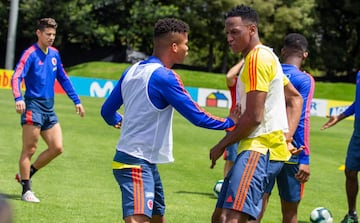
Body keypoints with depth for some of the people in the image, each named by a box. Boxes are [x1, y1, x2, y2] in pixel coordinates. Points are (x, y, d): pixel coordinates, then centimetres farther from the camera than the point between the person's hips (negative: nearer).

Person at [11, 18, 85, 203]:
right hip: (33, 106, -7)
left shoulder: (54, 54, 11)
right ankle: (26, 190, 5)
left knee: (57, 148, 3)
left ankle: (26, 175, 18)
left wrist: (76, 101, 20)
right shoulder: (30, 54, -11)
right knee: (29, 149, -2)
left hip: (49, 109, 7)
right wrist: (18, 98, -39)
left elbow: (63, 79, 22)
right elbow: (16, 77, -22)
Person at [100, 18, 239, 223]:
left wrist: (117, 121, 42)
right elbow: (197, 116, -14)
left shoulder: (132, 71, 10)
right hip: (138, 164, -10)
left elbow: (107, 111, 19)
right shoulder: (164, 77, -15)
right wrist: (230, 122, 2)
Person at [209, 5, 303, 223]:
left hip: (261, 149, -11)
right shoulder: (265, 57, 21)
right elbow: (296, 98, 27)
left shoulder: (257, 58, -12)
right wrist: (288, 135, 14)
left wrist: (222, 145, -6)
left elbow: (254, 117, -17)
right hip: (256, 147, 11)